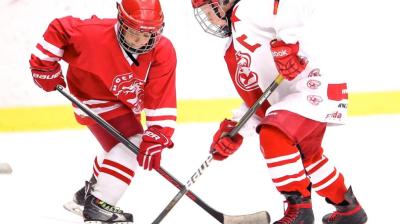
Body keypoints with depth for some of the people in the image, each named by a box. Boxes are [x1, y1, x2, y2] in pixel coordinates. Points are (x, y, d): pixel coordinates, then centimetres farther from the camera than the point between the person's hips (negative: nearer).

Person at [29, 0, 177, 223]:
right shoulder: (95, 33, -35)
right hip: (95, 97, -7)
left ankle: (89, 193, 52)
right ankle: (99, 206, -18)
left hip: (127, 102, 7)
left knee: (119, 146, 28)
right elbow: (58, 29, -21)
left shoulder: (164, 52, -26)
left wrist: (157, 137, -34)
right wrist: (45, 65, -18)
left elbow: (162, 99, -27)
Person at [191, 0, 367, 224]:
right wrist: (234, 130, 11)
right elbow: (256, 98, 22)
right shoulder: (233, 52, 19)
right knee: (306, 155, 30)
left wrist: (286, 41, -35)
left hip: (315, 87, -11)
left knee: (274, 136, -27)